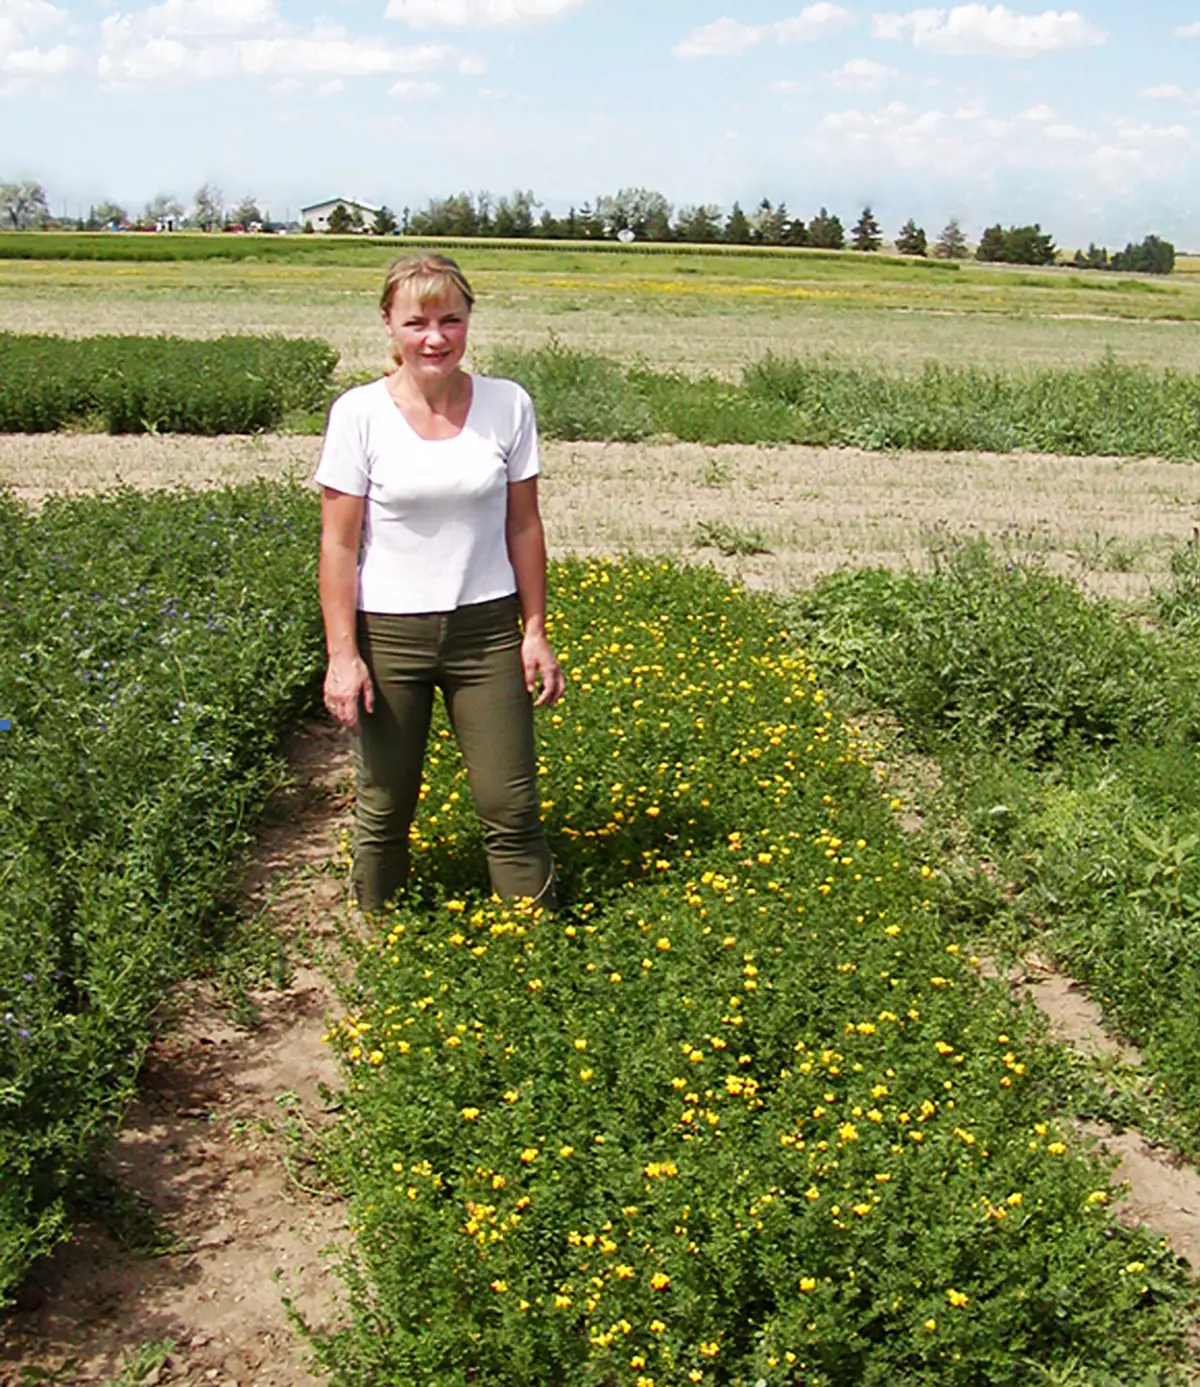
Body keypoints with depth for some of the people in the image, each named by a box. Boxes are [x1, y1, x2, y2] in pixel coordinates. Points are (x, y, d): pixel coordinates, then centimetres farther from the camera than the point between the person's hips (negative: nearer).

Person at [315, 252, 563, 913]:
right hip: (388, 631, -1)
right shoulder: (360, 413, -7)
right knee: (384, 809, 11)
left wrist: (535, 633, 4)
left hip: (485, 629, 1)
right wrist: (342, 655, -9)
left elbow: (523, 527, 5)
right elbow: (339, 544, -5)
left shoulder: (508, 406, -2)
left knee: (511, 807, 4)